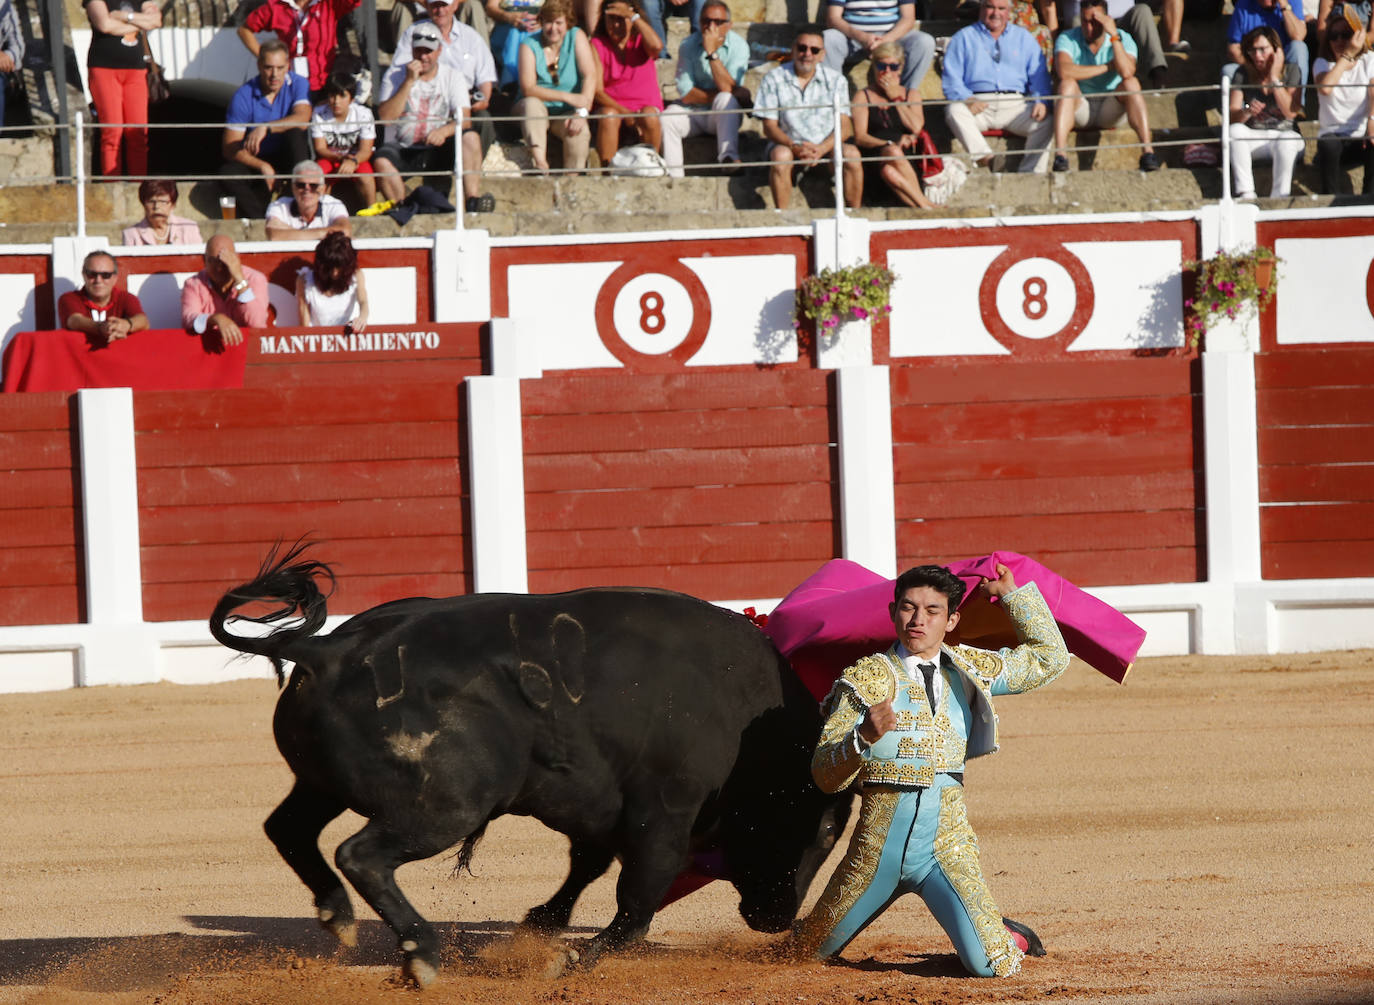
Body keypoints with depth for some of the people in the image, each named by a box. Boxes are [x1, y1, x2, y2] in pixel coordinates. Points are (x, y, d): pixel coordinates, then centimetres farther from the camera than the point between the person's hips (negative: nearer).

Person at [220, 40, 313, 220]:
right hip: (256, 161, 0)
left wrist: (266, 128, -40)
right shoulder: (244, 96, -10)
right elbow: (229, 148, -14)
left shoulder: (298, 85, -7)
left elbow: (302, 120, -27)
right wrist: (262, 166, -28)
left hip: (290, 158, 0)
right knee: (227, 173, -29)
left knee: (295, 133, -32)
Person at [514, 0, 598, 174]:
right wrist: (568, 97, -25)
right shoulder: (529, 45, -5)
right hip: (535, 113, 0)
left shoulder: (577, 37, -2)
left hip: (566, 114, 0)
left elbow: (590, 76, -11)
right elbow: (528, 88, -16)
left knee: (580, 129, -31)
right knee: (531, 103, -33)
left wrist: (582, 112, -25)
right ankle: (539, 163, -42)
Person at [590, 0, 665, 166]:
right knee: (608, 116, -33)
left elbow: (656, 46, -24)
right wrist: (624, 112, -19)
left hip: (645, 105, 0)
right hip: (611, 106, 0)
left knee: (649, 116, -32)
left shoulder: (641, 40, 4)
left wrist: (634, 17, -17)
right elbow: (597, 90, -7)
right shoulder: (597, 45, 2)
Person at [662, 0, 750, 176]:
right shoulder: (688, 45, -4)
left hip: (724, 116, -2)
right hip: (693, 112, 2)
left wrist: (712, 52, -26)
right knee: (666, 119, -26)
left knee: (725, 100, -34)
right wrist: (716, 96, -17)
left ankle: (728, 157, -41)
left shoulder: (738, 46, -9)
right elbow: (686, 94, -9)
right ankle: (674, 177, -27)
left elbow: (727, 88, -22)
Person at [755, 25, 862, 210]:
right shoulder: (773, 79, -1)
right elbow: (769, 127, -4)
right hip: (787, 144, -1)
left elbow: (844, 126, -2)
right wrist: (794, 146, -24)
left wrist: (821, 149, -21)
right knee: (780, 154, -35)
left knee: (851, 153, -28)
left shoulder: (835, 80, 4)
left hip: (826, 147, 1)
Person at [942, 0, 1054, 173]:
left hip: (1015, 104, 1)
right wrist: (967, 99, -16)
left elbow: (1039, 75, 14)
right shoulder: (963, 38, 17)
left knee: (1045, 121, -27)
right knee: (955, 110, -34)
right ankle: (986, 158, -45)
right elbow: (951, 79, 6)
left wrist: (1040, 102, -8)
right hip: (979, 103, -1)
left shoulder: (1023, 37, 23)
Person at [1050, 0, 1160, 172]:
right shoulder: (1067, 39, -7)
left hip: (1111, 112, 1)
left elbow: (1127, 72, -26)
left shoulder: (1123, 39, -5)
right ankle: (1059, 154, -43)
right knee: (1067, 84, -31)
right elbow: (1064, 71, -29)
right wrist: (1107, 67, -20)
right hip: (1080, 110, -1)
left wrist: (1114, 35, -28)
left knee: (1131, 83, -27)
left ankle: (1147, 150, -36)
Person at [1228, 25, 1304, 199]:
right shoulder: (1242, 74, 1)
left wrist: (1274, 79, -17)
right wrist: (1247, 112, -31)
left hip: (1284, 134, -2)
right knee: (1235, 130, -31)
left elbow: (1291, 112, -13)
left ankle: (1279, 196, -35)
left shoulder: (1290, 71, -2)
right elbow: (1232, 117, -7)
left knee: (1286, 140, -37)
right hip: (1254, 136, 2)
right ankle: (1245, 194, -36)